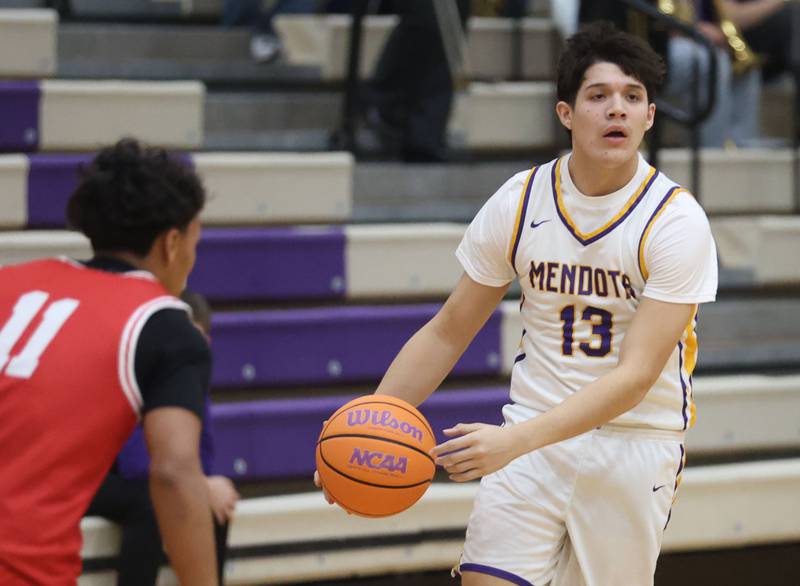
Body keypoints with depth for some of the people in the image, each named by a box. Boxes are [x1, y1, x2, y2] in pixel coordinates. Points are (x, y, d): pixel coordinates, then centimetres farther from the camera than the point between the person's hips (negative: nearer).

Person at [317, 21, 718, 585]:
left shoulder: (676, 221, -14)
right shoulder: (519, 202, -3)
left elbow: (635, 376, -21)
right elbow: (448, 333, 8)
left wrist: (515, 441, -31)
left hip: (637, 445, -2)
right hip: (531, 437, 2)